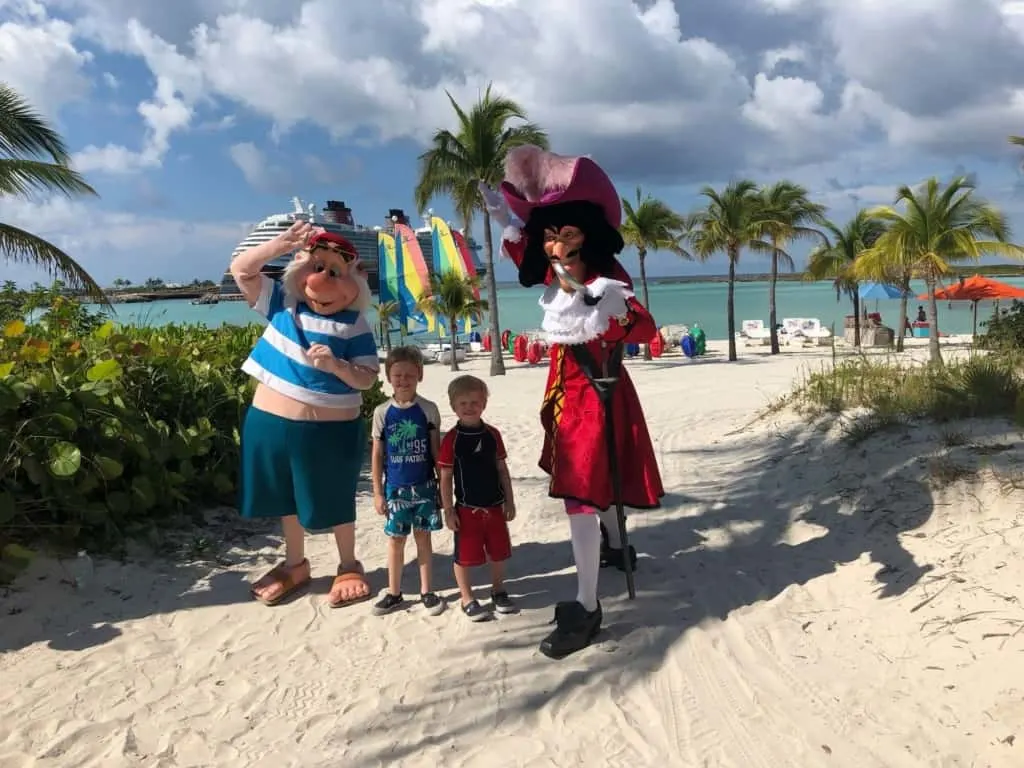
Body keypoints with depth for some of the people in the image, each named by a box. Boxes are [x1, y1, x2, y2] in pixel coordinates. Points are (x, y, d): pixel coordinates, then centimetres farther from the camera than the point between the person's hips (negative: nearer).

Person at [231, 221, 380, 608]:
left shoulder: (353, 324, -9)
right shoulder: (282, 303, 2)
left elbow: (368, 379, -11)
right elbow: (241, 270, -3)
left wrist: (335, 365, -30)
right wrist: (279, 245, -16)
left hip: (329, 430, -4)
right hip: (271, 421, 4)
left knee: (334, 502, 9)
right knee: (287, 497, 19)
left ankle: (349, 567, 31)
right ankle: (295, 564, 39)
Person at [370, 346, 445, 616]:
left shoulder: (428, 409, -4)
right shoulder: (382, 412, -2)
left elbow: (436, 450, 1)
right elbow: (377, 455, 1)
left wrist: (443, 485, 0)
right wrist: (378, 492, 0)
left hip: (424, 486, 0)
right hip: (395, 487, 1)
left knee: (423, 538, 9)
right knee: (396, 539, 10)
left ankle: (426, 591, 22)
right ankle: (394, 593, 24)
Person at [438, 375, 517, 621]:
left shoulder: (492, 434, -1)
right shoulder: (452, 439, -11)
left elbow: (502, 470, 6)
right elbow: (446, 478, -8)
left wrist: (509, 501, 5)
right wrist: (448, 511, -9)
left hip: (494, 505, 4)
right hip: (467, 508, -3)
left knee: (499, 552, 14)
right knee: (465, 556, 6)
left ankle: (498, 590, 34)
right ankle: (467, 599, 21)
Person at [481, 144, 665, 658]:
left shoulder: (606, 279, -22)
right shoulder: (554, 274, -3)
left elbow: (647, 330, -34)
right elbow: (527, 257, 17)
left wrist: (613, 316, -53)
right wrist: (508, 221, 3)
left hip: (597, 393, -8)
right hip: (567, 388, 8)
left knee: (581, 492, -10)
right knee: (590, 478, 25)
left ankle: (586, 609, -1)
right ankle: (616, 547, 51)